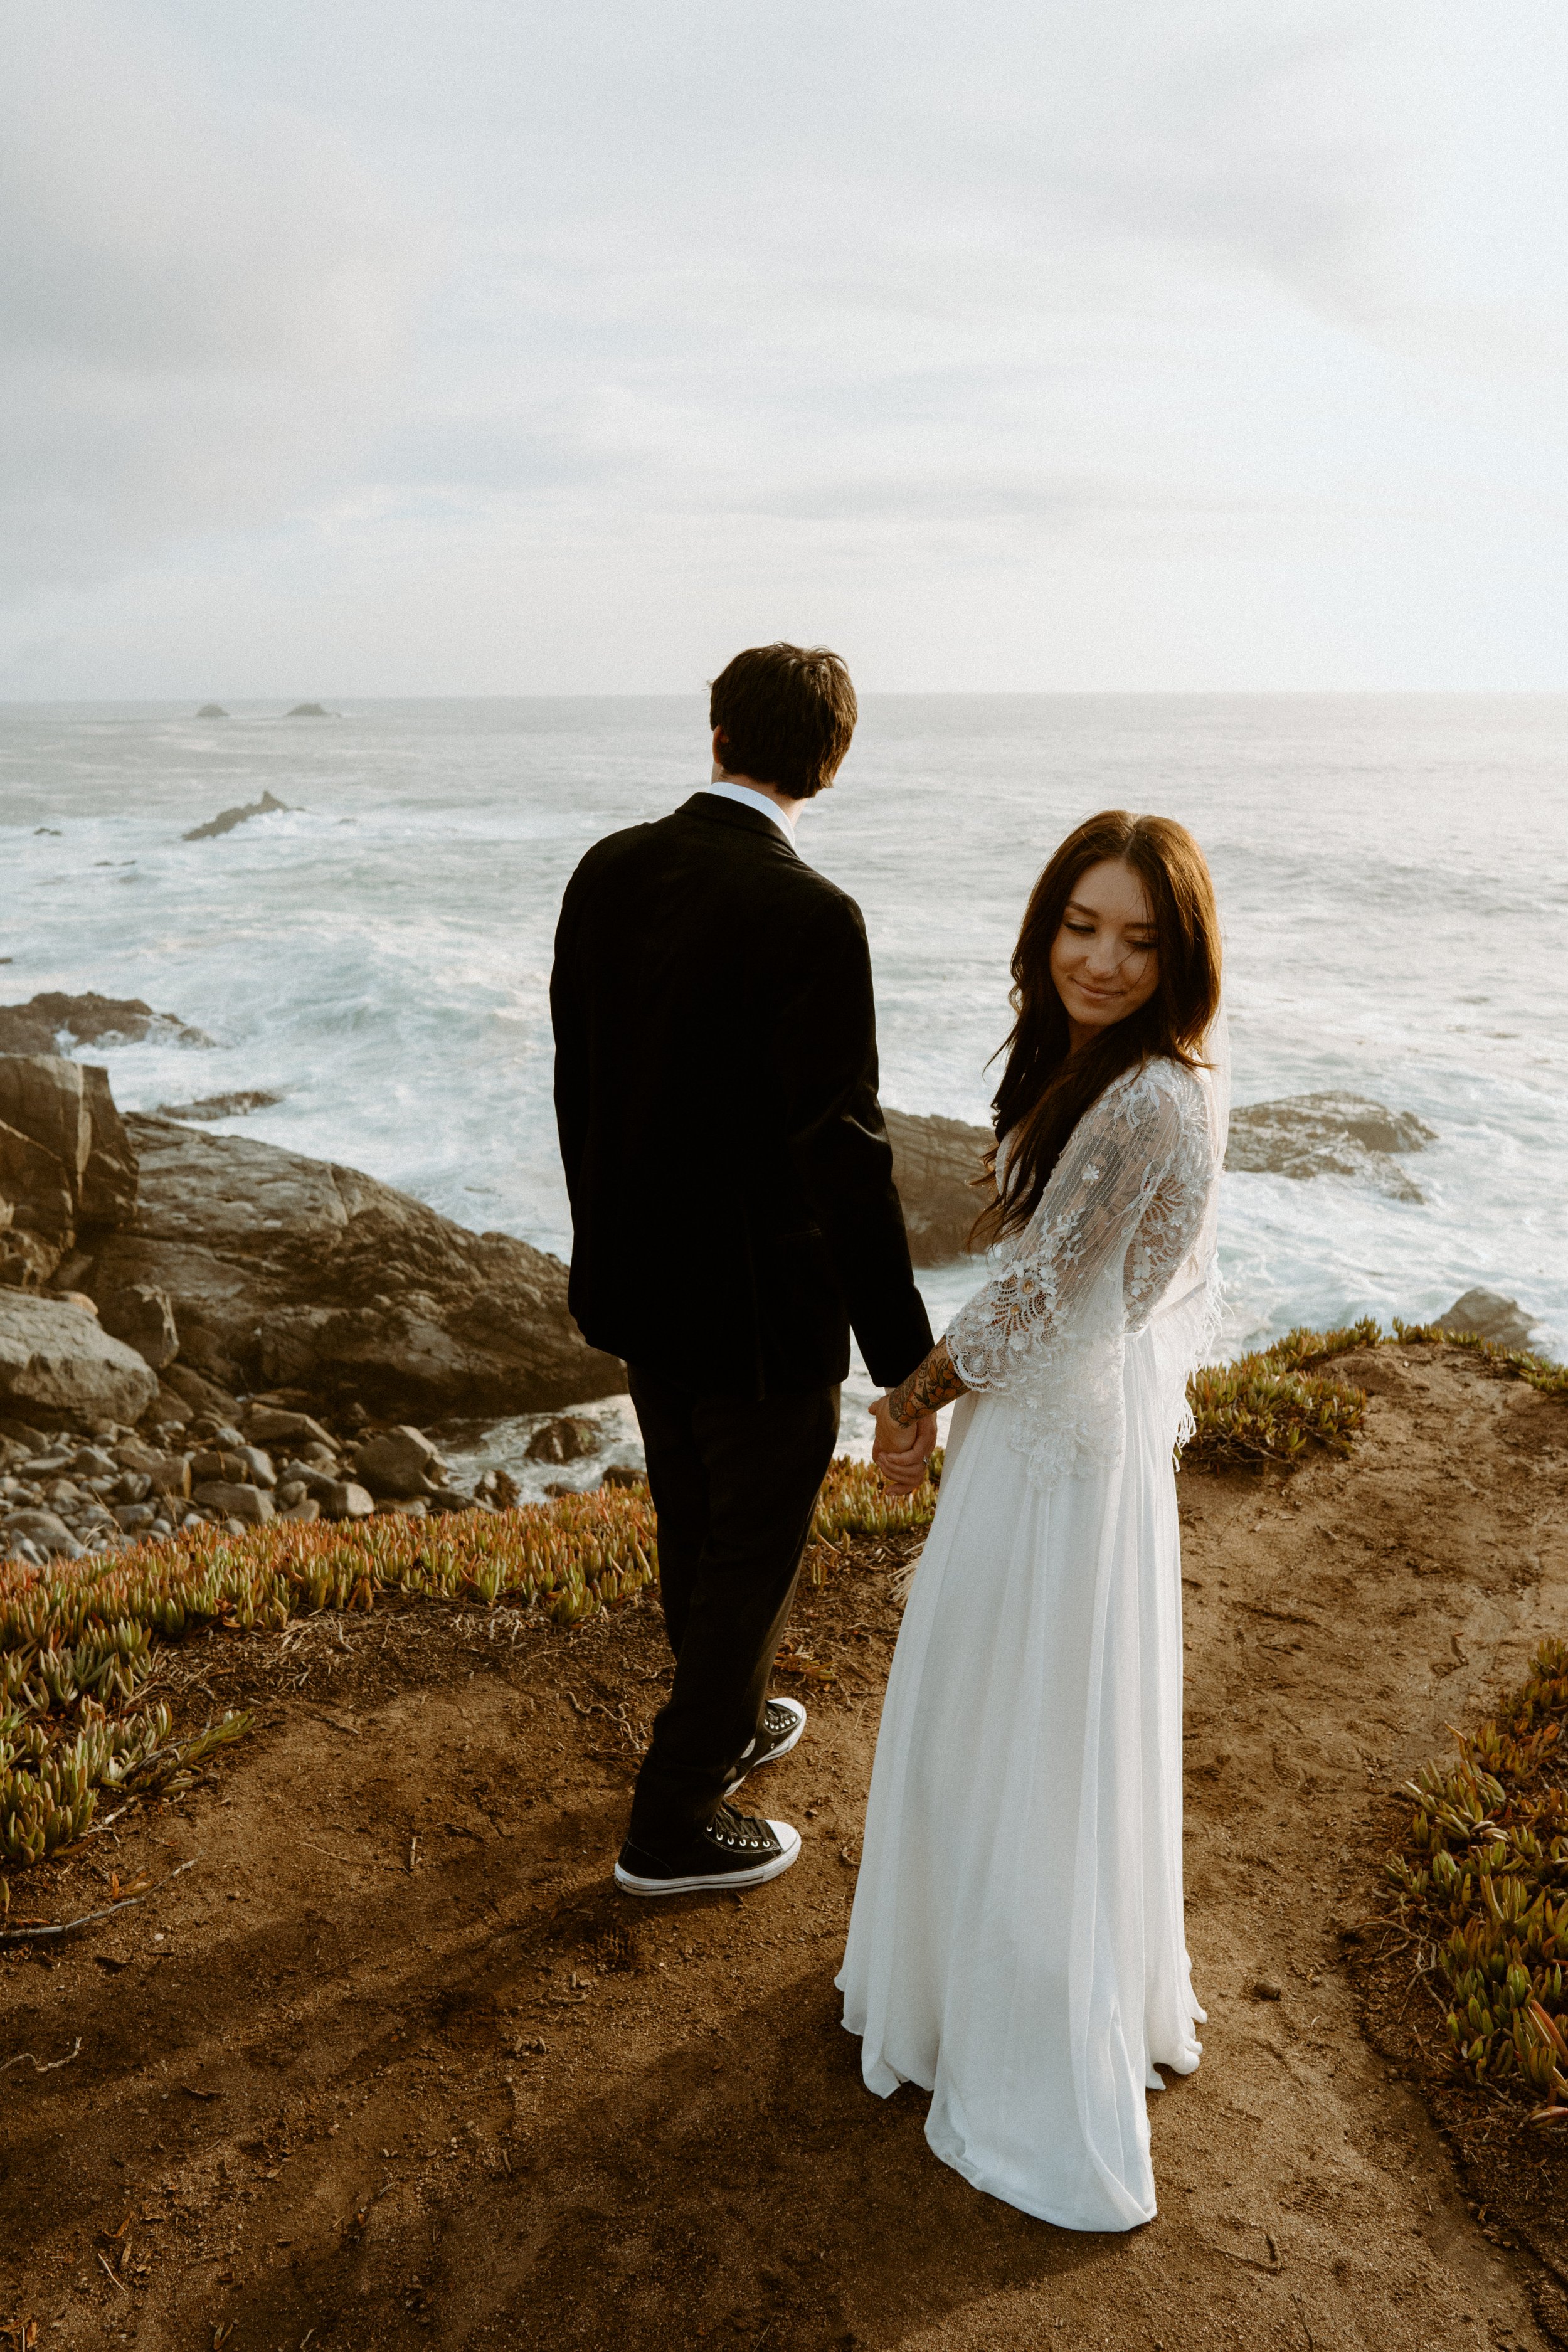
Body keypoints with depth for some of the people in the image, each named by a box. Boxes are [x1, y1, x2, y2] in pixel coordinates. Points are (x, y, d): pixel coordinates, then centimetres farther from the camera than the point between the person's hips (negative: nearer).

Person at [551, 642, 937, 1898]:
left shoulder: (607, 870, -2)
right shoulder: (810, 917, -24)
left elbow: (576, 1085, 6)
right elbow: (845, 1154, -24)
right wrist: (907, 1358, -16)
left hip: (638, 1280, 7)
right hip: (761, 1306, -7)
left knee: (695, 1528, 25)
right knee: (755, 1556, 13)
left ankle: (724, 1719, 49)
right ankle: (675, 1822, 27)